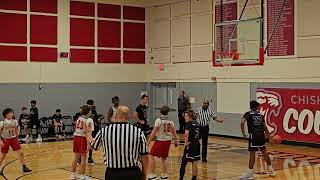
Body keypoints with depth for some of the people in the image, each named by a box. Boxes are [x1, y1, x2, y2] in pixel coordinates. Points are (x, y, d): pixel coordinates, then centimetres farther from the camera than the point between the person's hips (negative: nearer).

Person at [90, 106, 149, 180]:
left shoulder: (104, 131, -4)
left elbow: (92, 145, 16)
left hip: (112, 174, 1)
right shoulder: (138, 132, -6)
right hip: (133, 173, 0)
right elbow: (144, 156, -3)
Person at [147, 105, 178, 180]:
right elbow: (174, 132, 12)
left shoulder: (158, 120, -11)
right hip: (168, 141, 5)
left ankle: (153, 174, 6)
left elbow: (153, 132, -13)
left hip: (160, 140, -5)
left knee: (152, 156, 6)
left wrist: (148, 142, -9)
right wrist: (176, 141, 26)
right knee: (164, 158, 17)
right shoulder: (170, 121, 4)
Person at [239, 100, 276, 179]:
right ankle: (271, 170, 29)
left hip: (253, 135, -5)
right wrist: (269, 139, 20)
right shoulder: (260, 115, 17)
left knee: (252, 153, -5)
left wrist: (243, 133, -5)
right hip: (261, 135, 5)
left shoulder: (248, 114, 4)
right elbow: (265, 128, 16)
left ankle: (250, 174, -5)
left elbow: (242, 122, -16)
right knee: (264, 152, 18)